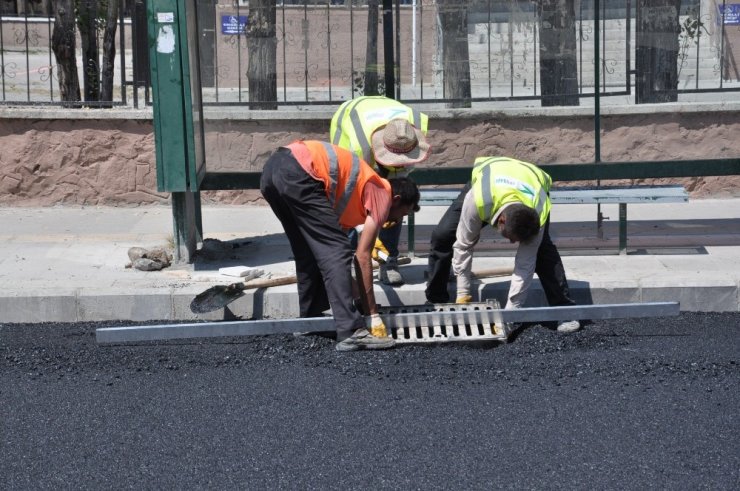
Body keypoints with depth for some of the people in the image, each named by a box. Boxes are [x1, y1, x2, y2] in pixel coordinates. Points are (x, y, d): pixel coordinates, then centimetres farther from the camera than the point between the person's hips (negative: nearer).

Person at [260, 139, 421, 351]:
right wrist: (373, 315, 4)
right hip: (298, 174, -9)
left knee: (308, 254, 23)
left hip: (272, 169, 9)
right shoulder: (382, 193, 10)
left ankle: (309, 319, 30)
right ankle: (351, 332, -16)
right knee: (336, 252, -8)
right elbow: (363, 255, 2)